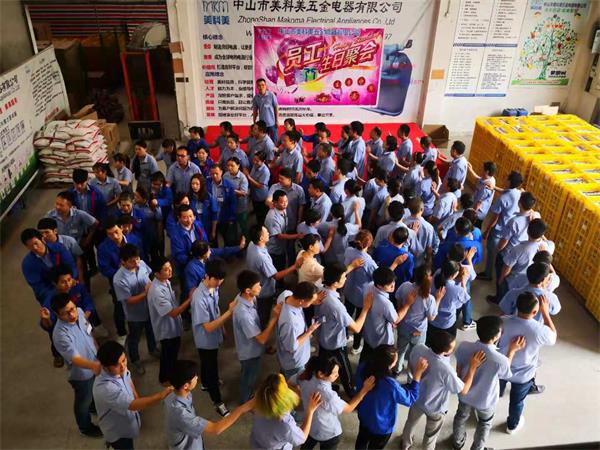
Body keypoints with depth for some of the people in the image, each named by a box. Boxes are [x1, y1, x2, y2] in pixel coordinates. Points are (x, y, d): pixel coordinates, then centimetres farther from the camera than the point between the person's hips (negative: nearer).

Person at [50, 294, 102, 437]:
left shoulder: (79, 312, -17)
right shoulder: (60, 334, -39)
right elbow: (75, 359, -45)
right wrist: (93, 365, -62)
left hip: (94, 364, 6)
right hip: (81, 374, -6)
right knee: (83, 401, 21)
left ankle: (94, 406, 65)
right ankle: (86, 428, 49)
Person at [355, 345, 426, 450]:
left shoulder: (362, 367, -27)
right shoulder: (390, 385, -44)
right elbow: (410, 399, -24)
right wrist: (418, 373, -26)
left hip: (363, 415, 5)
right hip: (381, 426, -5)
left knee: (362, 439, 34)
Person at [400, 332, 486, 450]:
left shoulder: (418, 349, -28)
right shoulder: (446, 370, -42)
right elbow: (463, 390, -24)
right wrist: (473, 366, -23)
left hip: (416, 397, 5)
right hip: (435, 408, -5)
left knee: (411, 422, 34)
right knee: (431, 434, 28)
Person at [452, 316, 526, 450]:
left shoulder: (463, 347, -29)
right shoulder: (501, 360, -38)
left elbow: (458, 370, -9)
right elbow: (506, 375, -12)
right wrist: (512, 350, -8)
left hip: (464, 394, 3)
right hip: (486, 401, -3)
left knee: (461, 416, 33)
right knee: (484, 425, 30)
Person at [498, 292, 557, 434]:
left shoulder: (503, 322, -29)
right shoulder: (540, 330, -33)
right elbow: (553, 337, -8)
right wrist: (545, 312, -9)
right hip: (523, 375, -1)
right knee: (517, 401, 28)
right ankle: (512, 425, 54)